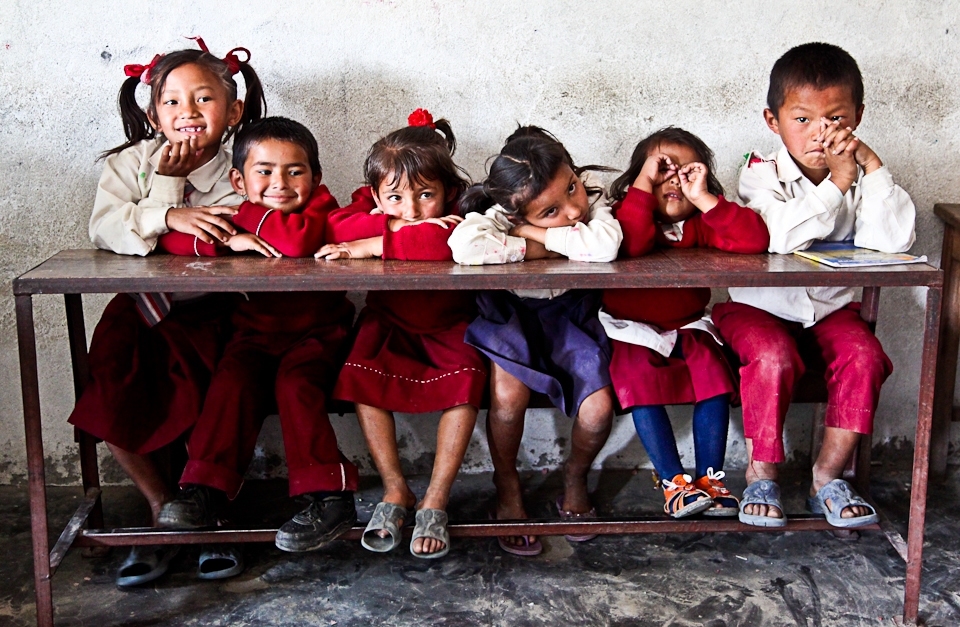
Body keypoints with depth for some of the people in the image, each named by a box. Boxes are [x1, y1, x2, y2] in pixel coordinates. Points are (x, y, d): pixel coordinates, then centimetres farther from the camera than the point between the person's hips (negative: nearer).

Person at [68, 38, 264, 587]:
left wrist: (167, 187, -18)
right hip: (142, 311, 2)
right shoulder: (131, 163, 4)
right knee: (110, 402, -13)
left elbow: (214, 245, -14)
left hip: (210, 312, -2)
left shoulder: (240, 171, -1)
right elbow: (104, 230, -14)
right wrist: (169, 216, -27)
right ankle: (161, 505, 10)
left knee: (207, 402, -20)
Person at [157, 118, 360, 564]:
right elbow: (172, 239, -8)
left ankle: (329, 495, -23)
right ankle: (205, 489, -16)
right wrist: (229, 239, -23)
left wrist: (247, 217, -17)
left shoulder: (320, 207, -8)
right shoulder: (240, 216, 3)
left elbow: (297, 241, -33)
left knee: (294, 382, -28)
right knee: (233, 380, -22)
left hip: (316, 332, -3)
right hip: (256, 333, 4)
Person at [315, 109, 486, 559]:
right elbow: (340, 226, -29)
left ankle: (435, 501, -17)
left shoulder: (452, 220, -21)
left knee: (465, 379, -28)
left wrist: (372, 245, -38)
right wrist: (401, 226, -35)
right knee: (361, 373, -23)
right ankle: (395, 492, -12)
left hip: (449, 327, -2)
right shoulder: (372, 206, -9)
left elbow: (440, 245, -44)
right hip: (389, 324, 3)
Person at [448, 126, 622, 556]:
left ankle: (575, 478, 17)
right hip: (510, 316, -1)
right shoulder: (502, 215, -23)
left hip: (570, 316, 2)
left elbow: (605, 246, -42)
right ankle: (506, 486, 2)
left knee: (598, 410, -20)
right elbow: (464, 245, -45)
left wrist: (537, 234, -31)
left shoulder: (592, 204, -19)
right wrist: (529, 248, -32)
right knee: (509, 396, -30)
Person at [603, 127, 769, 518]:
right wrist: (644, 178, -24)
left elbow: (754, 240, -16)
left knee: (714, 374, -20)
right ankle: (673, 482, -19)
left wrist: (702, 197, -19)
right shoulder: (628, 215, -4)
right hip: (632, 330, -3)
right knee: (641, 380, -26)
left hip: (687, 328, 3)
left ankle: (710, 478, -10)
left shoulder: (702, 225, 3)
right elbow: (631, 244, -31)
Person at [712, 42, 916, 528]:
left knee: (863, 355, -23)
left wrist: (872, 165, -21)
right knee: (773, 357, -31)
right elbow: (779, 238, -32)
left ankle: (828, 476, -7)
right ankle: (761, 475, -9)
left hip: (830, 309, 3)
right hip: (759, 308, -3)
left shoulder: (861, 177, -2)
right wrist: (835, 184, -30)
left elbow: (893, 243, -20)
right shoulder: (761, 174, -11)